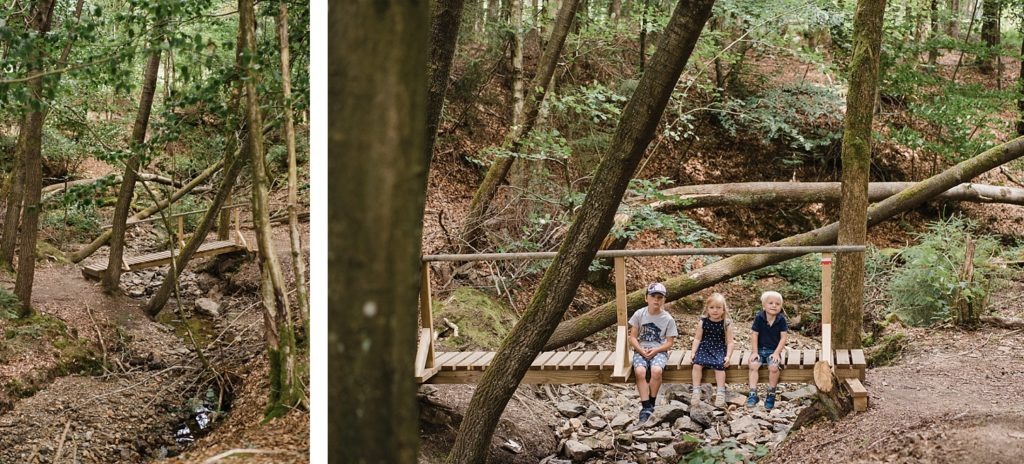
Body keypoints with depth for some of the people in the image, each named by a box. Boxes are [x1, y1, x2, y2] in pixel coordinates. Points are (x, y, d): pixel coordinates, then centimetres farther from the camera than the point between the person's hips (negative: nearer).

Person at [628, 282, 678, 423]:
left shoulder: (668, 319, -1)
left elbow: (669, 342, 1)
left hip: (659, 351, -1)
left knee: (656, 371, -33)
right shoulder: (639, 314, 0)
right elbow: (633, 337, 2)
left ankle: (651, 404, -13)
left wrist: (655, 350, -15)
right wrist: (641, 350, -15)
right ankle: (646, 407, -24)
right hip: (641, 350, 1)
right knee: (640, 371, -31)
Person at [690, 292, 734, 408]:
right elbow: (697, 338, 6)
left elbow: (730, 342, 0)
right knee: (697, 364, -24)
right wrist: (693, 352, -6)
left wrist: (728, 356, -11)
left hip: (720, 350, -1)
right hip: (704, 348, 1)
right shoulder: (703, 322, 3)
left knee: (719, 365, -27)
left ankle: (721, 393, -18)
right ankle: (696, 391, -16)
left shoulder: (726, 324, 0)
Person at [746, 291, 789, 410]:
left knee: (774, 367, -28)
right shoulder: (759, 318, -6)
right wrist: (754, 352, -9)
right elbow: (754, 335, -4)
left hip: (774, 351, -1)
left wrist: (777, 353, -13)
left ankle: (771, 395, -9)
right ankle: (753, 394, -20)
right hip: (760, 349, 1)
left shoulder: (781, 319, -6)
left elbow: (783, 337, -6)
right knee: (753, 365, -26)